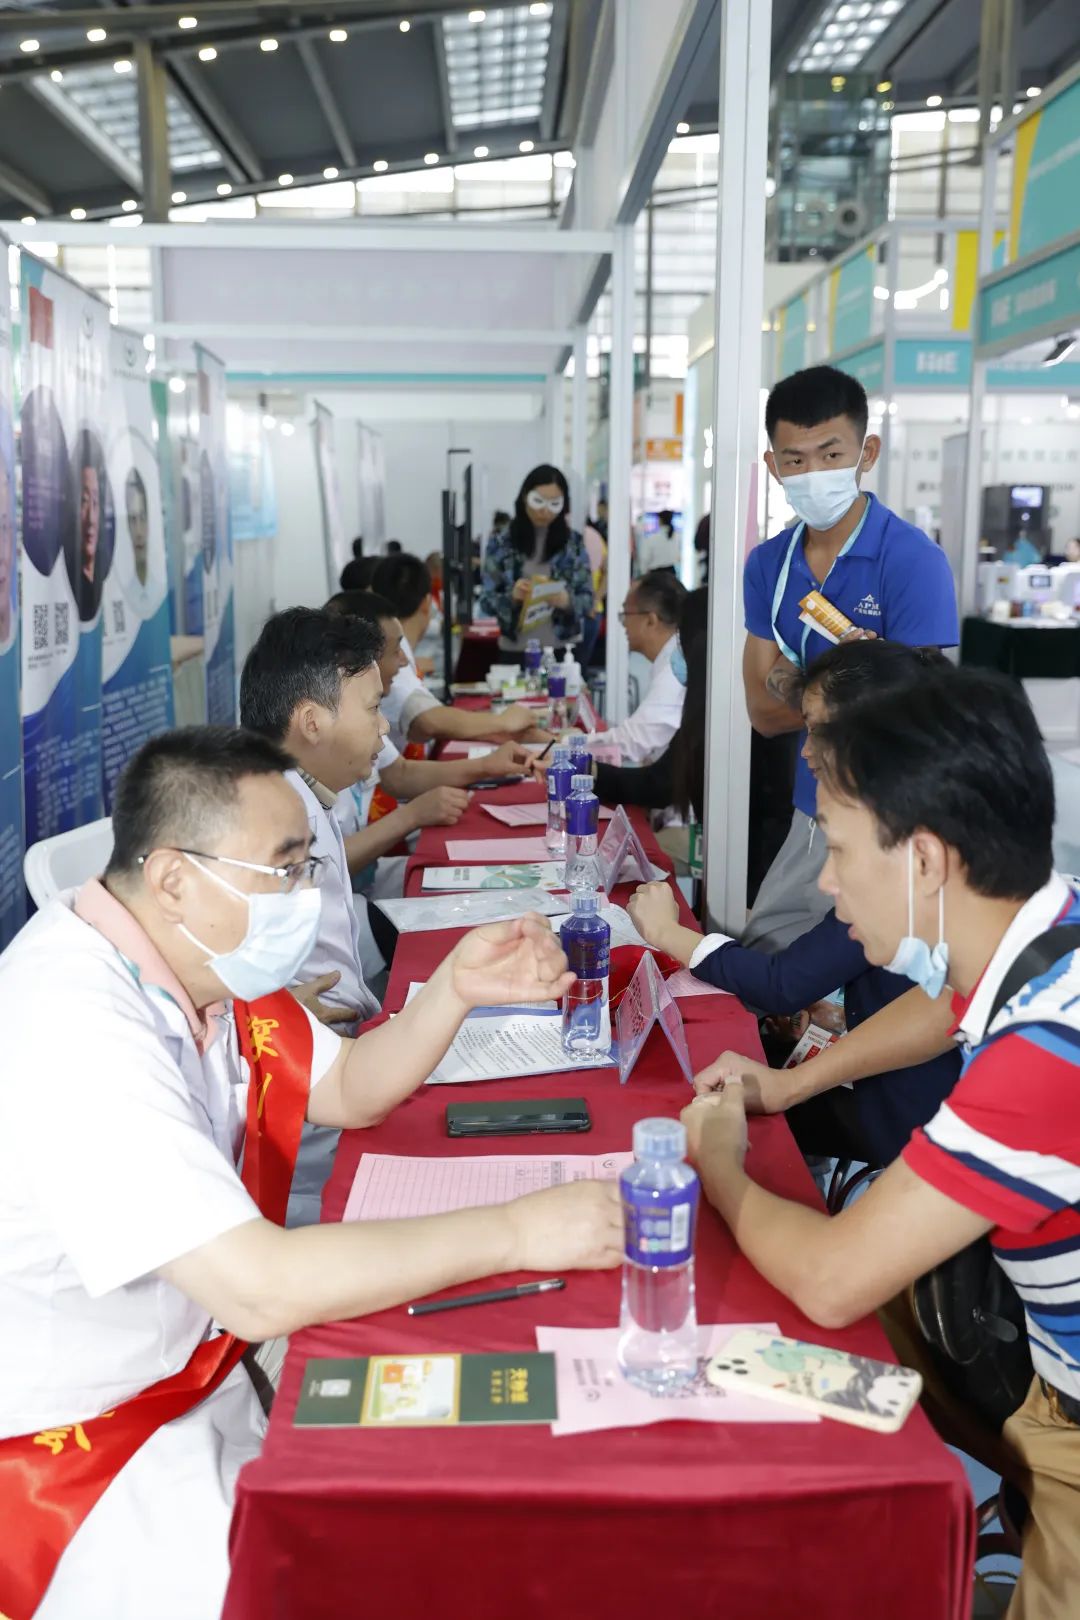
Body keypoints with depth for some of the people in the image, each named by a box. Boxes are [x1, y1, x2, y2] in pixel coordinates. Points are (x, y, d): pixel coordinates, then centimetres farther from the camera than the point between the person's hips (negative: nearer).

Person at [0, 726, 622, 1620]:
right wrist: (517, 1231, -29)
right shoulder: (76, 1032, -32)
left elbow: (350, 1090, 9)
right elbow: (260, 1290, -36)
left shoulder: (199, 956, -3)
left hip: (191, 1368, 8)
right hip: (72, 1450, -8)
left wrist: (454, 990, -10)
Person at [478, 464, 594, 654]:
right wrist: (512, 597, -22)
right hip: (516, 650, 0)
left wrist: (567, 601, -21)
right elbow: (486, 601, -2)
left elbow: (587, 600, 0)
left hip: (564, 649, 0)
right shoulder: (500, 544, 0)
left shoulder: (574, 542, 1)